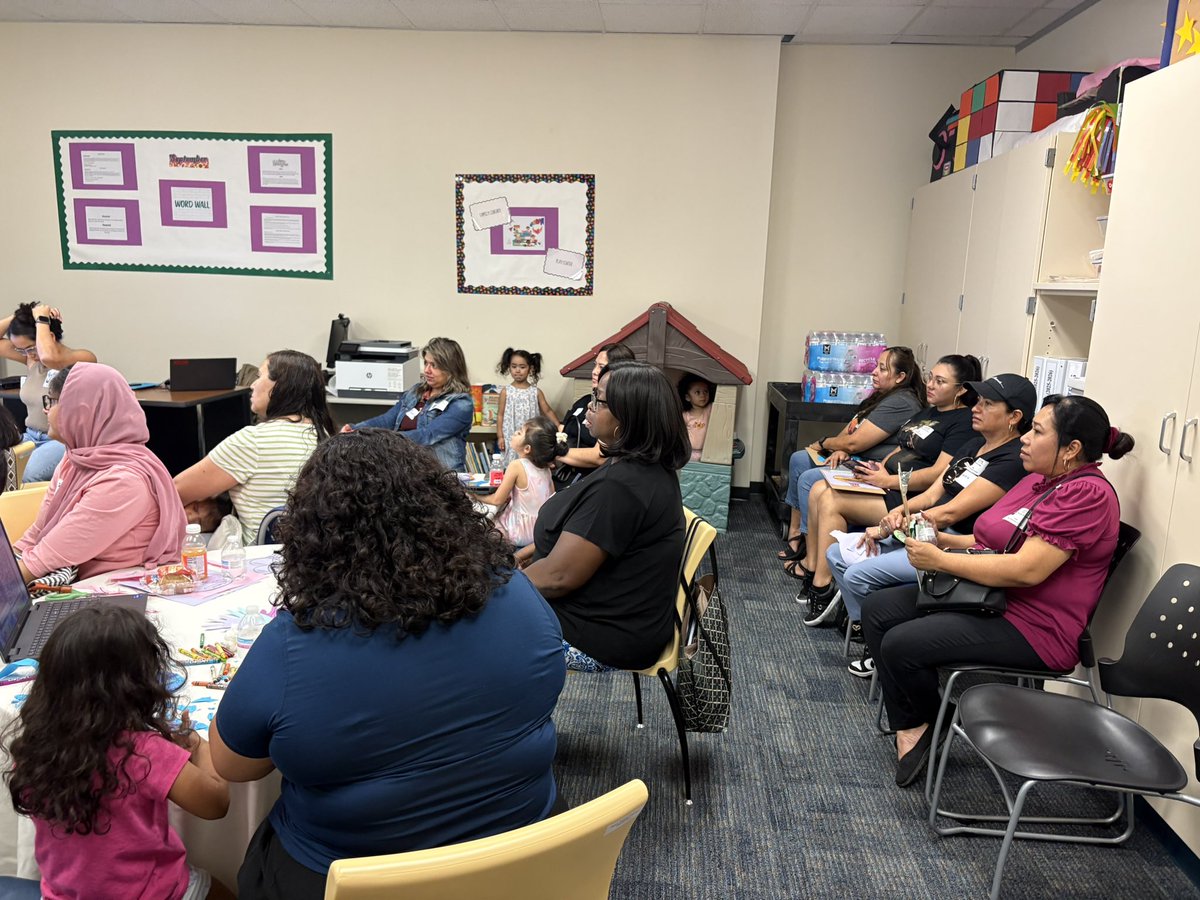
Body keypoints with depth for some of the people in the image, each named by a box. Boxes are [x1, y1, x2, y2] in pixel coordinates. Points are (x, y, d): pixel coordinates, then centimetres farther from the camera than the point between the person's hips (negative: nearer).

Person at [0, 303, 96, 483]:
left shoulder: (82, 360, -13)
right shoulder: (31, 358, 9)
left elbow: (49, 357, -33)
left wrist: (41, 320, -18)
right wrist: (16, 317, 0)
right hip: (30, 437, 7)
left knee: (26, 474, -32)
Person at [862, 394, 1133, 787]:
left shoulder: (1088, 494, -19)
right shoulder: (1040, 480, 11)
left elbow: (1026, 570, -27)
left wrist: (939, 560, -20)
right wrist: (941, 539, 0)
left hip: (1032, 629, -10)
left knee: (900, 644, -23)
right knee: (877, 610, 0)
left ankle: (925, 724, 8)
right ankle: (909, 726, 2)